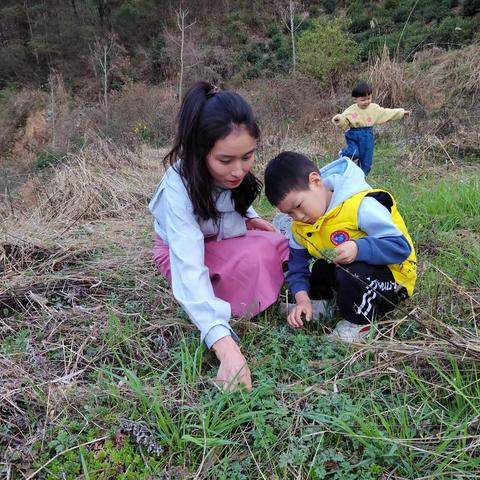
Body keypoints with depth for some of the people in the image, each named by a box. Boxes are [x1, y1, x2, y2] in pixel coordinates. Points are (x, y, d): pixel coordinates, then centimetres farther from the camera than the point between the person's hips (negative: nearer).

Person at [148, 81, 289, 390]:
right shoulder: (179, 189, -37)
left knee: (283, 247, -16)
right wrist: (226, 347, -58)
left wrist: (250, 218, -11)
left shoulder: (231, 171, -20)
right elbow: (189, 271, -49)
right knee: (257, 255, -32)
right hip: (184, 250, -6)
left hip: (224, 238, 6)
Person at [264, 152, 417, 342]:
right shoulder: (300, 226, -2)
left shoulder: (361, 206, -26)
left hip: (390, 277, -7)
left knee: (350, 273, -36)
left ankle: (359, 323, -12)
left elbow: (401, 246, -27)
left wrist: (358, 249, -42)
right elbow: (298, 268, 1)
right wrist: (302, 298, -17)